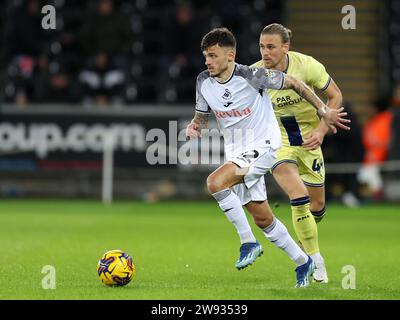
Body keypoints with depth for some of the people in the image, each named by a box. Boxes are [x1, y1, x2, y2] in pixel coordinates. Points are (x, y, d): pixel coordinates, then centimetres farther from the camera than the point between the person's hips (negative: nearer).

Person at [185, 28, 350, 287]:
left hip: (262, 144, -7)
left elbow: (293, 83, -5)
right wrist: (194, 128, -11)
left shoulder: (252, 76, -18)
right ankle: (303, 262, 28)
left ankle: (249, 243, -17)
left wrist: (323, 110, 0)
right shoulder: (204, 82, -2)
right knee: (262, 218, 9)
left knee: (216, 182, -29)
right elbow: (201, 117, 13)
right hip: (236, 153, 7)